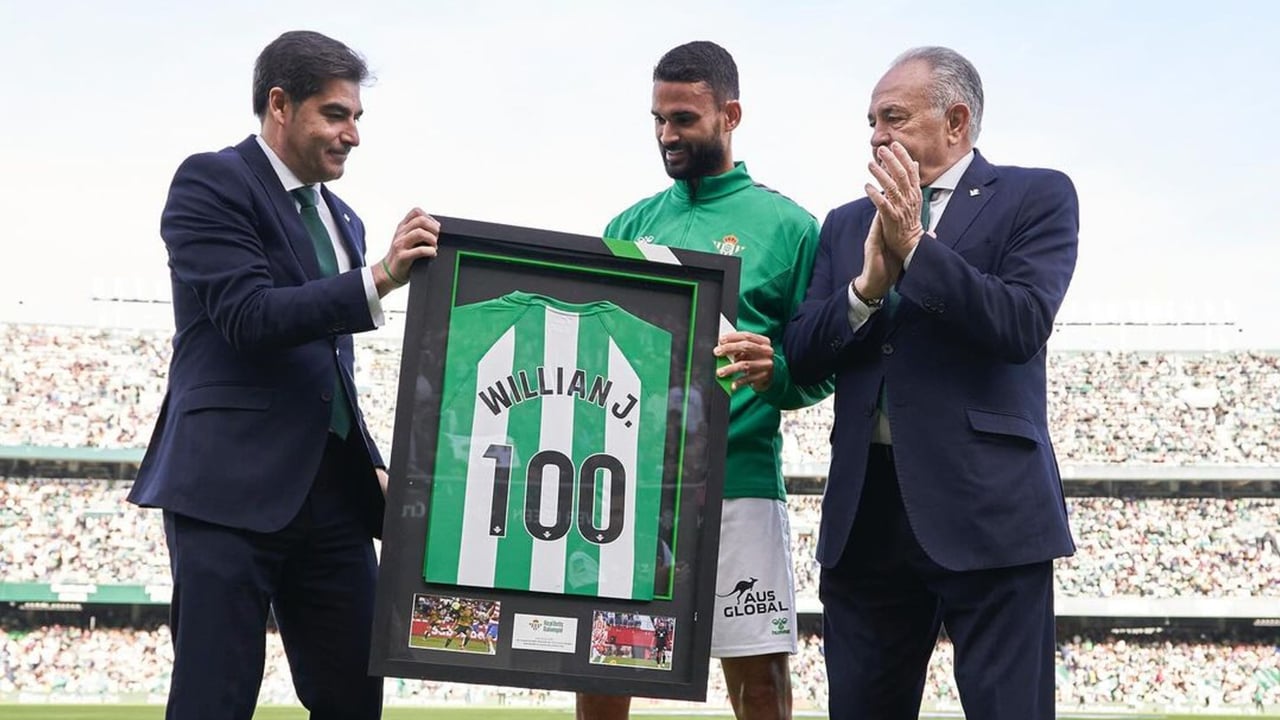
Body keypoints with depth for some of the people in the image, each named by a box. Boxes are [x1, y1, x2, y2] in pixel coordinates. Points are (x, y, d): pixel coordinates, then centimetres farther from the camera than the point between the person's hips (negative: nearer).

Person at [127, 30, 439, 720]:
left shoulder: (341, 220, 21)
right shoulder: (210, 182, -3)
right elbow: (250, 317, -16)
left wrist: (372, 465, 14)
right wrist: (379, 279, -23)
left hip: (332, 493, 7)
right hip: (233, 486, -7)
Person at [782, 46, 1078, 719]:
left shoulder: (1037, 197, 4)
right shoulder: (848, 224, 17)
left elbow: (1023, 327, -11)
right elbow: (801, 355, 8)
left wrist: (915, 246, -14)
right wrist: (868, 284, -8)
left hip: (985, 510, -4)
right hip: (865, 512, 5)